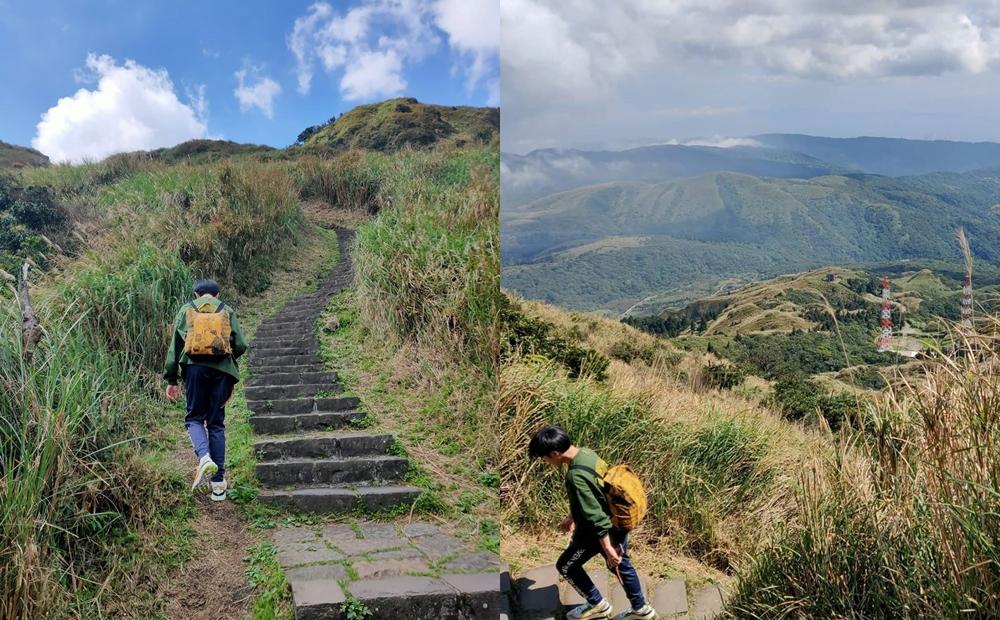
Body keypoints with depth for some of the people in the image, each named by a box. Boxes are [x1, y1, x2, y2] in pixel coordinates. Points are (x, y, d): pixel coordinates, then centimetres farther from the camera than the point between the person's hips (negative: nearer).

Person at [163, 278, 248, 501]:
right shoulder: (227, 311, 13)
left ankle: (204, 457, -19)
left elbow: (174, 347, 9)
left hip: (194, 368, -1)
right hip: (221, 370, 1)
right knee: (216, 423, 9)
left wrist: (171, 380, 12)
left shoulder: (186, 310, 14)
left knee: (194, 418, 12)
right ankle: (218, 481, 9)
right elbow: (241, 345, 4)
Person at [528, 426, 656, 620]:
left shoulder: (576, 476, -32)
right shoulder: (588, 454, -3)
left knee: (566, 566, 13)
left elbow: (594, 515, -29)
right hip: (618, 523, 9)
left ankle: (597, 604, 26)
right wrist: (572, 517, 23)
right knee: (621, 565, 27)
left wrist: (608, 548, -22)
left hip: (600, 531, -9)